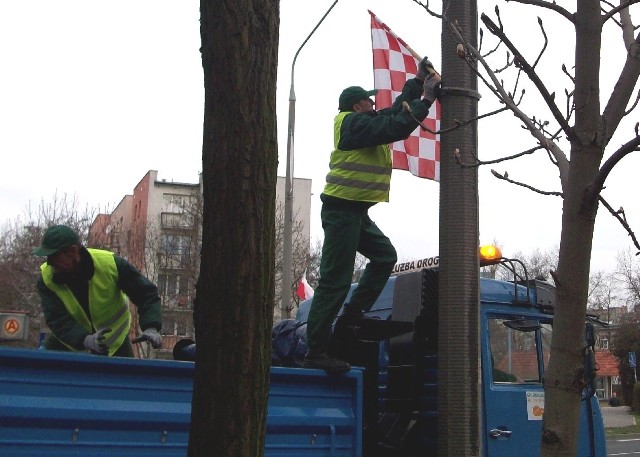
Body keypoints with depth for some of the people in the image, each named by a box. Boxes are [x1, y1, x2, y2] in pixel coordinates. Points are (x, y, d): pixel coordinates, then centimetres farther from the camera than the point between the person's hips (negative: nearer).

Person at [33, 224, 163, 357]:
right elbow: (56, 320, -29)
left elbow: (146, 293, -21)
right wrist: (86, 340, -48)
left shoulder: (110, 264, -27)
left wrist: (151, 328, -38)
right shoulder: (46, 278, -22)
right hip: (71, 339, 1)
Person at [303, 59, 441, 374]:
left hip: (356, 211, 11)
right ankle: (316, 352, -8)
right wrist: (426, 98, -13)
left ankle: (351, 317, 16)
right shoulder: (354, 122, -12)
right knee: (335, 281, -10)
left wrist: (417, 83, 19)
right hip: (342, 209, -11)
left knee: (385, 256, 15)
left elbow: (396, 111, 26)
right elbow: (397, 128, -22)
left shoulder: (364, 123, 18)